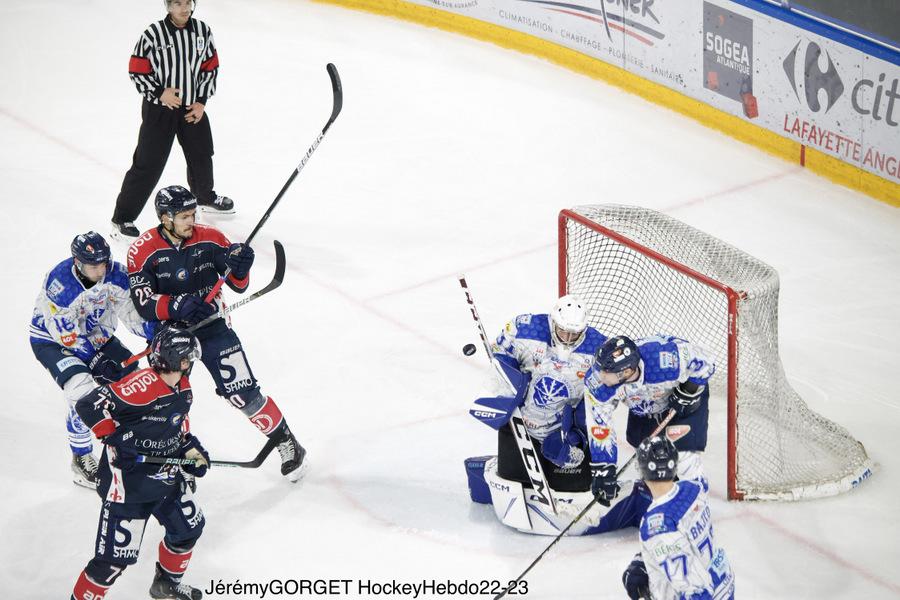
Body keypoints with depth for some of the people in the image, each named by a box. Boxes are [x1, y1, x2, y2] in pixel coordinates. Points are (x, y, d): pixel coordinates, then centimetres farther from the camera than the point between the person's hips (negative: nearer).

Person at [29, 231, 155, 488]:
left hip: (95, 334, 6)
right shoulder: (59, 283, -33)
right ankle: (81, 459, -10)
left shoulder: (116, 275, -17)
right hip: (51, 339, -6)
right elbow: (64, 334, -29)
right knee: (82, 389, -27)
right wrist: (96, 360, -30)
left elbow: (133, 314, -11)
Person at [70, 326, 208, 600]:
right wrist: (114, 439, -25)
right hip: (128, 481, -9)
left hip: (166, 477, 9)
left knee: (189, 526, 24)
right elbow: (89, 405, -28)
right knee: (115, 555, -10)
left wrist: (189, 447, 11)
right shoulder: (143, 385, -26)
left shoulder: (183, 388, 3)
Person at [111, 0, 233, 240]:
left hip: (193, 108, 5)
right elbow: (137, 70, -11)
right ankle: (123, 219, -2)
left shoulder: (202, 31, -3)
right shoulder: (153, 34, -17)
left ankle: (206, 197, 52)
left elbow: (210, 68, 5)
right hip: (159, 108, -5)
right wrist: (159, 92, -20)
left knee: (201, 156, 24)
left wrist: (202, 101, -2)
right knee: (148, 164, -8)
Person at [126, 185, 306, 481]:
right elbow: (144, 303, -19)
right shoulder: (143, 251, -13)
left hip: (212, 326, 0)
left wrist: (239, 266, -26)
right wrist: (177, 304, -36)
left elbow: (239, 285, -3)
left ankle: (287, 444, 9)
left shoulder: (211, 239, -8)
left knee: (244, 394, -5)